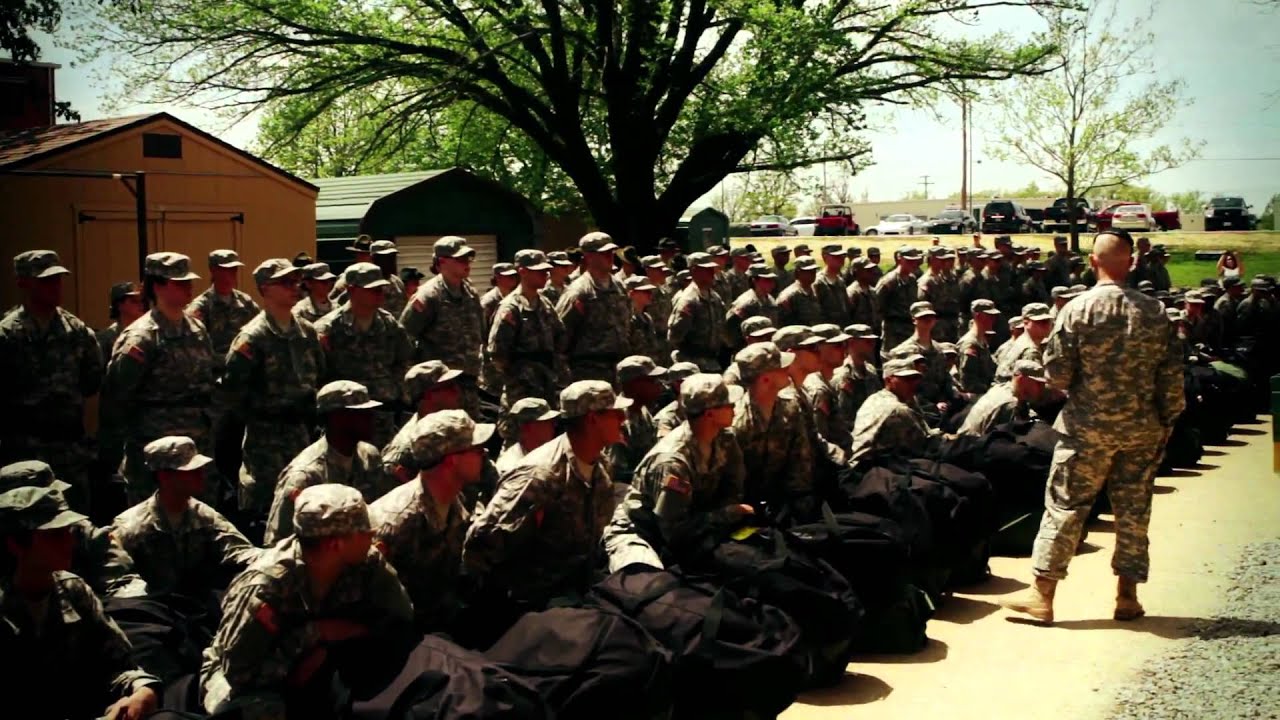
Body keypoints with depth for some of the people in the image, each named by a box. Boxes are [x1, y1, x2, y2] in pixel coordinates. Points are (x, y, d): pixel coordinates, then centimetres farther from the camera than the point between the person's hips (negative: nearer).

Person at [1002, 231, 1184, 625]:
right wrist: (1167, 422, 10)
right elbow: (1172, 376, -1)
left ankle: (1042, 596, 6)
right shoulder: (1154, 312, -3)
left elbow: (1057, 373, -10)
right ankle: (1127, 596, 18)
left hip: (1088, 426, -2)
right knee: (1133, 510, 11)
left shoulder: (1077, 309, -11)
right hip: (1142, 429, 3)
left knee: (1065, 505, 3)